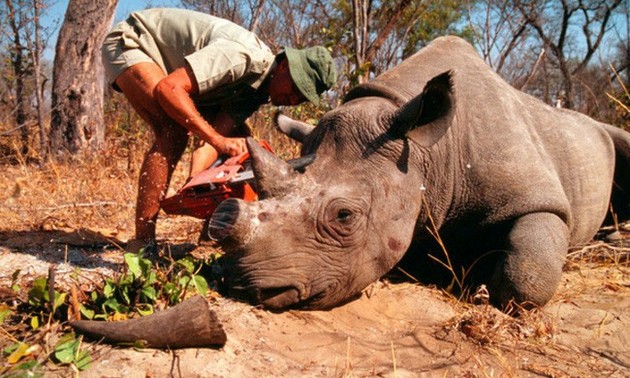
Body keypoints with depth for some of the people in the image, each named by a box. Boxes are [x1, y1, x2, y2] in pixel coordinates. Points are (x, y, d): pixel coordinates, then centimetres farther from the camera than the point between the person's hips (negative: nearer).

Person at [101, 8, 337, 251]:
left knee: (238, 137, 0)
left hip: (173, 66, 8)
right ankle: (142, 243, -27)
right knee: (174, 132, -33)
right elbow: (168, 88, -39)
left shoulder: (257, 92, -8)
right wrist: (218, 139, -43)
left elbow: (217, 132, -18)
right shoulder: (243, 56, -34)